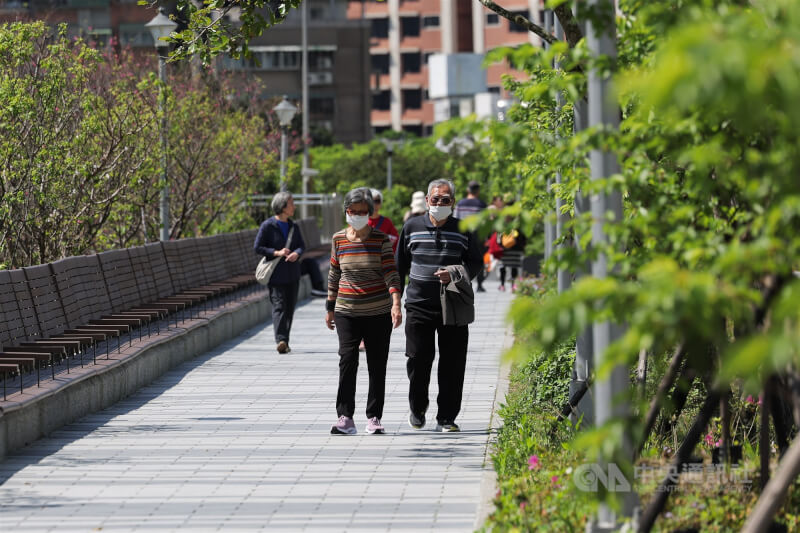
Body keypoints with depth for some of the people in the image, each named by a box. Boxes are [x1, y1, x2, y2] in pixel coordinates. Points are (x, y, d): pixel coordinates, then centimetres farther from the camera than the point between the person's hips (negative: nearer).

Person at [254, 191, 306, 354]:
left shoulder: (293, 227, 12)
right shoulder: (267, 226, -6)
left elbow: (302, 245, 13)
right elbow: (258, 248, -5)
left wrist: (296, 253, -11)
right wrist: (276, 253, -17)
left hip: (292, 273, 6)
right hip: (275, 273, -6)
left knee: (290, 306, 7)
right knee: (278, 305, -15)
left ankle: (285, 342, 14)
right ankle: (280, 340, -25)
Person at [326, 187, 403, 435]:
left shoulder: (381, 239, -3)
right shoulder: (338, 239, 4)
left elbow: (391, 273, -10)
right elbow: (334, 274, 13)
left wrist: (396, 304, -23)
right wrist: (330, 307, 14)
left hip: (378, 312, -1)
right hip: (347, 312, 1)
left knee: (377, 366, 4)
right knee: (347, 361, -12)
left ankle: (374, 417, 14)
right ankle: (345, 417, -13)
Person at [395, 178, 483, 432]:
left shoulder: (463, 231, 3)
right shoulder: (412, 228, 7)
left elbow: (476, 263, 7)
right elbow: (400, 266, 14)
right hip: (419, 306, 0)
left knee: (452, 363, 0)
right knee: (418, 359, -4)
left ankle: (446, 418, 9)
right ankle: (417, 409, 20)